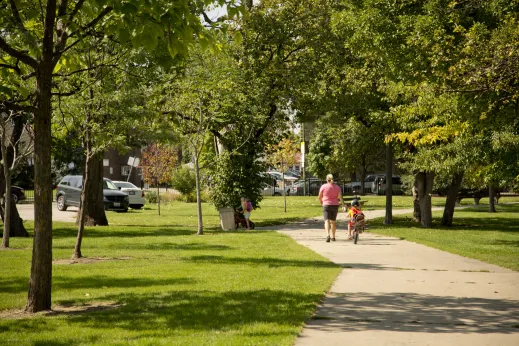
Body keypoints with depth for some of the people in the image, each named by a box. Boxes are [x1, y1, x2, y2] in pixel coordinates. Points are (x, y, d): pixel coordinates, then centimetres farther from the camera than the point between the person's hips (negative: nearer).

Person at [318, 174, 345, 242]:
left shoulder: (323, 186, -2)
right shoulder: (337, 187, 4)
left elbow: (319, 197, 4)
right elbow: (340, 197, -7)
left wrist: (321, 203, 22)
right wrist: (343, 205, -10)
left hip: (326, 205, -3)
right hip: (335, 205, 3)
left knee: (327, 221, -10)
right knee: (333, 221, 16)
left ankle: (328, 235, -30)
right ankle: (333, 237, 23)